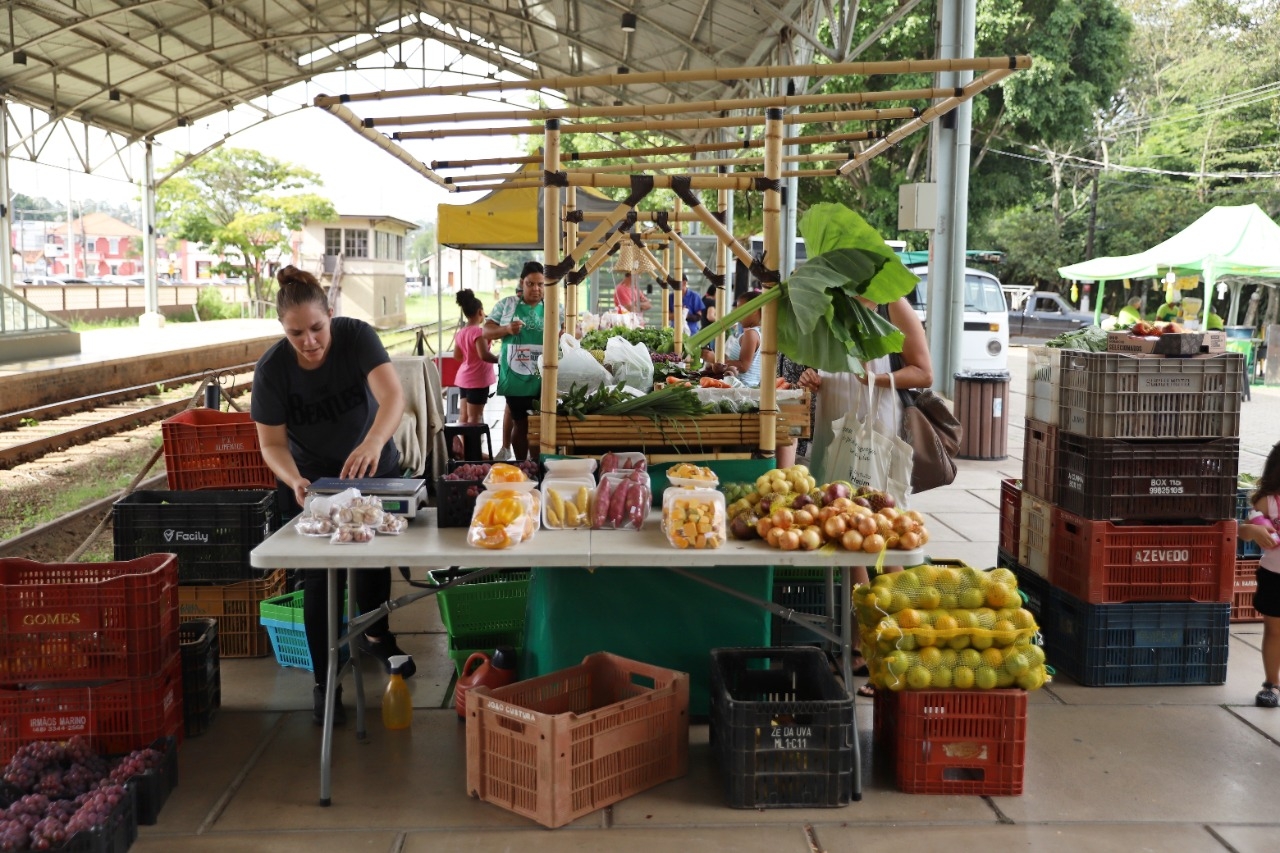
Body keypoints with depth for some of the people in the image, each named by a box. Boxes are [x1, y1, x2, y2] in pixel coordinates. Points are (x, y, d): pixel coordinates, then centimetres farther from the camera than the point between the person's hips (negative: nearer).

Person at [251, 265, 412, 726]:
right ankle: (324, 681, 11)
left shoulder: (356, 336, -24)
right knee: (319, 576, -3)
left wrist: (373, 442, -57)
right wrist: (295, 482, -38)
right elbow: (272, 443, -17)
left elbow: (392, 395, -38)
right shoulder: (272, 369, -22)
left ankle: (375, 635, 47)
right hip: (311, 481, -1)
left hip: (374, 470, 1)